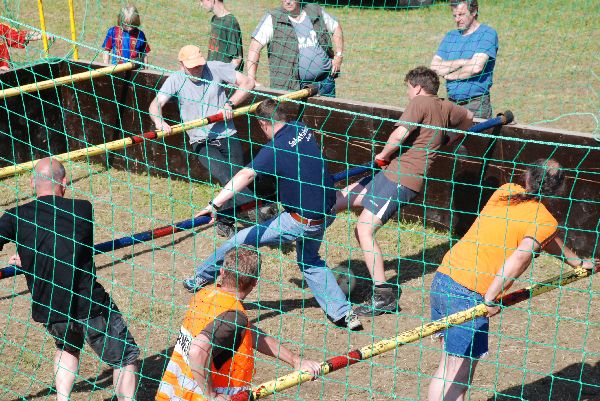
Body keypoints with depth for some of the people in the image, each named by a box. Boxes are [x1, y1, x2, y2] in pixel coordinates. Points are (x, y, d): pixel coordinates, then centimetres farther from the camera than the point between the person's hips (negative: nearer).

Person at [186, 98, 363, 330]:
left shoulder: (275, 149, -18)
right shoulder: (302, 129, 4)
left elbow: (245, 175, -30)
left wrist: (216, 204, -38)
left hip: (301, 221, -8)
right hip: (326, 211, 8)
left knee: (242, 241, 5)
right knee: (309, 261, 29)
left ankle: (203, 276, 19)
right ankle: (344, 313, 22)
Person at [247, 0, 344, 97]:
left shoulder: (316, 11, 5)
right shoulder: (273, 19, -6)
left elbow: (336, 28, 19)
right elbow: (255, 47, -11)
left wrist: (339, 56, 8)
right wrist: (251, 79, -19)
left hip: (324, 79, 4)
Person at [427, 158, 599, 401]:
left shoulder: (505, 192, 15)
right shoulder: (545, 221, -6)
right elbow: (520, 256, -26)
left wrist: (579, 262, 39)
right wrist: (490, 299, -24)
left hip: (443, 277, 7)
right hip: (469, 294, -7)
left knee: (448, 366, 17)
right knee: (459, 373, -1)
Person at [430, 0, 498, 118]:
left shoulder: (487, 34, -2)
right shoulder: (450, 36, 17)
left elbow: (476, 67, -16)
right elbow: (434, 67, 6)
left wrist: (449, 75, -1)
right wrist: (463, 62, -7)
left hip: (476, 105, -5)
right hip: (451, 103, 5)